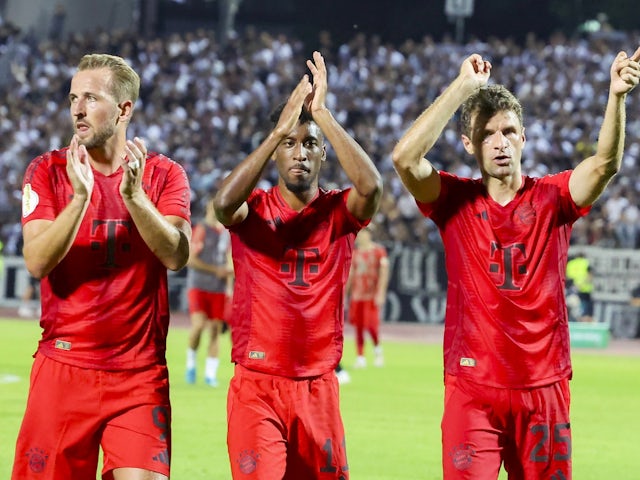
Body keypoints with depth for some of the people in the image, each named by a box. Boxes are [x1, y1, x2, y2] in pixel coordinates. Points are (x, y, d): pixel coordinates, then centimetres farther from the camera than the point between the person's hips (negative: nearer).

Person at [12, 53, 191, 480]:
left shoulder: (164, 174, 3)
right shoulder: (48, 171, 3)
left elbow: (177, 256, -12)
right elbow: (37, 262, -10)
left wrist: (134, 195, -24)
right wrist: (80, 196, -21)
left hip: (140, 372, 0)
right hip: (64, 365, 0)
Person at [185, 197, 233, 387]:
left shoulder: (226, 233, 14)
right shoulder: (201, 230, -6)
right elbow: (190, 260, -12)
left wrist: (229, 287, 14)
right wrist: (216, 270, -15)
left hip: (218, 290, 5)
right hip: (198, 286, -5)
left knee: (215, 330, 0)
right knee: (198, 325, -19)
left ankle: (210, 374, 4)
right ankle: (191, 363, 3)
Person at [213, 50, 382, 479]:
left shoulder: (338, 212, 3)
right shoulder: (252, 209, 1)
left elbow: (371, 186, -19)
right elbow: (224, 203, -23)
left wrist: (323, 114, -19)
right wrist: (279, 131, -23)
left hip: (318, 386, 2)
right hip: (256, 383, -2)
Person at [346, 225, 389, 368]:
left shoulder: (378, 251, -5)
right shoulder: (356, 253, 12)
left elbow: (384, 273, -8)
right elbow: (351, 275, 17)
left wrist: (380, 293, -15)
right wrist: (345, 294, 14)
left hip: (372, 295, -5)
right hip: (357, 295, 5)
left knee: (371, 325, -10)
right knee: (358, 326, 2)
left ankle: (377, 348, 16)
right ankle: (360, 357, 7)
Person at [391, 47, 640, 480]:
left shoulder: (551, 198, 3)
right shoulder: (455, 201, 1)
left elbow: (605, 163, -14)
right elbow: (405, 157, -15)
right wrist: (462, 87, -16)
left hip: (545, 390, 2)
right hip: (472, 389, -2)